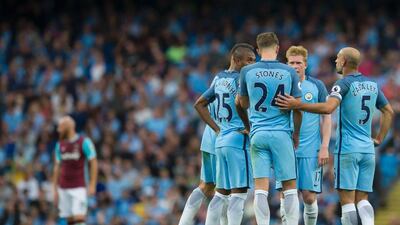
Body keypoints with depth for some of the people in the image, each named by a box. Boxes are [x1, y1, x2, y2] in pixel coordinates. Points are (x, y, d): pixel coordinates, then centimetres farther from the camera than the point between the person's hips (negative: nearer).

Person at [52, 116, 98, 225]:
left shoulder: (84, 142, -6)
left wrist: (92, 185, -12)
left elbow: (93, 163, -6)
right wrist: (55, 189, 12)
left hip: (78, 187, -5)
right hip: (63, 188, 5)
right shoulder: (60, 145, 10)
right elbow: (57, 167, 15)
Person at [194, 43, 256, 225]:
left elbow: (199, 104, 22)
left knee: (221, 193, 14)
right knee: (238, 194, -7)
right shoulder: (241, 78, -10)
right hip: (238, 140, -8)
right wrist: (248, 127, -15)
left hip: (221, 141, 8)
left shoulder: (219, 78, 15)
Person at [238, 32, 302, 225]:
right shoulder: (289, 72, -1)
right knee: (290, 187, 5)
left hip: (258, 134, 1)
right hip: (282, 134, -1)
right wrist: (296, 133, 17)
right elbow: (297, 108, 3)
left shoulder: (247, 71, 1)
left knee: (260, 188, -1)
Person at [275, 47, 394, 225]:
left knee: (347, 199, -4)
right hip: (368, 150, 6)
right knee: (362, 199, 7)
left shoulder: (344, 84, -9)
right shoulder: (372, 85, 13)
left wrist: (297, 105, -25)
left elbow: (328, 107, -25)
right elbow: (388, 112, 22)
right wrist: (379, 139, 24)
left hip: (347, 149, -6)